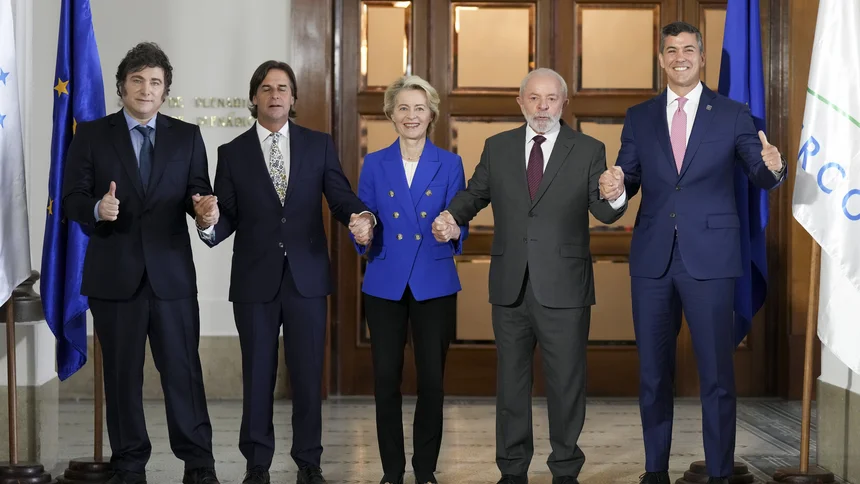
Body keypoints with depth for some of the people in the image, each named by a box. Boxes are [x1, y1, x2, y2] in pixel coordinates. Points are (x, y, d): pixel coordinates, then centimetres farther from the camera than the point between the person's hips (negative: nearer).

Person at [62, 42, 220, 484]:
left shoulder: (187, 137, 8)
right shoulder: (91, 135, 4)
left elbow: (197, 193, 4)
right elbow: (71, 199, 0)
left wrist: (203, 209, -19)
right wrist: (97, 209, -22)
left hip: (172, 273, 0)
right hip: (113, 275, 0)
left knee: (183, 368, 1)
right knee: (122, 373, 8)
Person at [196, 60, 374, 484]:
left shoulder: (319, 145, 6)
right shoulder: (233, 153, 5)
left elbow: (341, 197, 0)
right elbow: (226, 217, 2)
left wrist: (361, 217, -23)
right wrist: (209, 225, -21)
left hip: (307, 277, 0)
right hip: (255, 280, 0)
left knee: (308, 373, 5)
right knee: (257, 374, 7)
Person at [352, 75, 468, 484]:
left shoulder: (450, 164, 4)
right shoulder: (374, 164, 5)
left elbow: (459, 229, 3)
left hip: (434, 285, 0)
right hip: (385, 285, 1)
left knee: (432, 380, 1)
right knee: (386, 379, 2)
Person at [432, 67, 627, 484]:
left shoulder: (588, 150, -1)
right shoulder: (497, 147, 7)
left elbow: (603, 213, -6)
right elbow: (476, 192, 14)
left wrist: (614, 197, -29)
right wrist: (452, 217, -7)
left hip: (563, 289, -2)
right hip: (510, 287, 3)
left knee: (566, 381, 6)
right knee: (511, 378, 13)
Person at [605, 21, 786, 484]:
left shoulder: (732, 115, 3)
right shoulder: (638, 117, 9)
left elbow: (762, 178, 3)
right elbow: (628, 178, 9)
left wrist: (773, 168, -21)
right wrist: (616, 186, -15)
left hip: (709, 257, -2)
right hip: (652, 257, 3)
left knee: (716, 372, 1)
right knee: (653, 370, 11)